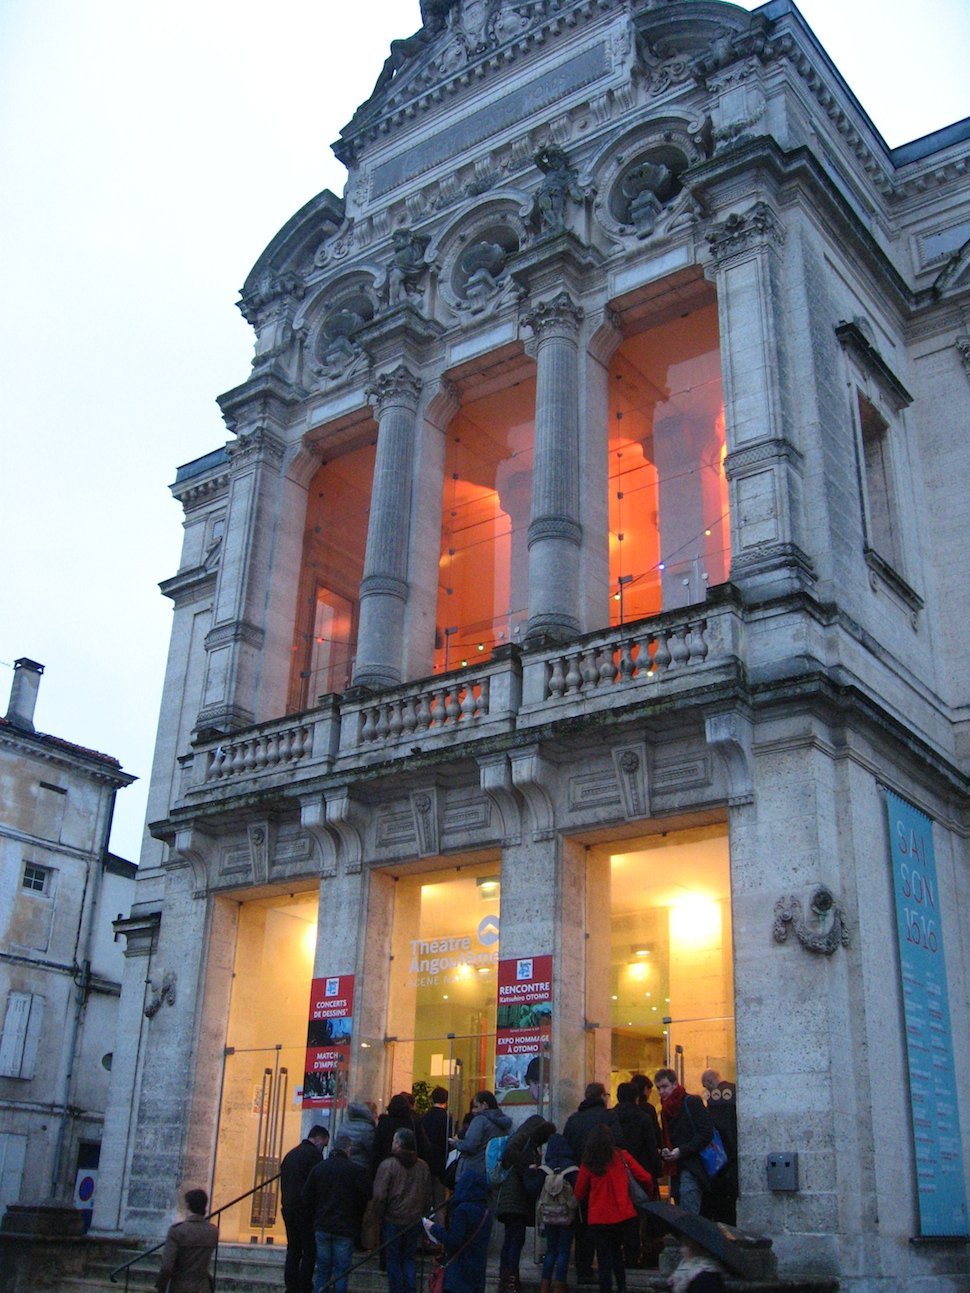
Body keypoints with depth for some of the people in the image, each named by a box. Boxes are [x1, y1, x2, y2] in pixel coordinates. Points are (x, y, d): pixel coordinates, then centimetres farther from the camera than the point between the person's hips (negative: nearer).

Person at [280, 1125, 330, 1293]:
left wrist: (286, 1203, 17)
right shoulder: (313, 1153, -9)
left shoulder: (290, 1154, 16)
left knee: (293, 1250, 11)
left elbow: (284, 1183, 17)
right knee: (309, 1251, -1)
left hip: (288, 1208, 8)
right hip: (304, 1210, -8)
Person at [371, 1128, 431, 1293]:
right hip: (414, 1221, 4)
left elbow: (379, 1196, -18)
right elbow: (428, 1195, 5)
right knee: (409, 1258, 16)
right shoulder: (422, 1166, -2)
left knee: (393, 1259, 9)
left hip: (393, 1219, -4)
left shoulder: (388, 1165, -16)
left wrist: (382, 1213, -2)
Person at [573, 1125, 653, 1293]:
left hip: (598, 1218, -2)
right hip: (622, 1215, 2)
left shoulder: (587, 1164, -7)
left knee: (603, 1257, 7)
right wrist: (648, 1195, 17)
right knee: (616, 1252, 23)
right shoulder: (622, 1157, -5)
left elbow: (579, 1194, 1)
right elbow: (646, 1178, -3)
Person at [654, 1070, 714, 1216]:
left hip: (692, 1167, -8)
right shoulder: (666, 1110, 19)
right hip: (676, 1169, 8)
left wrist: (682, 1151, -16)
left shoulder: (691, 1102, -4)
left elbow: (706, 1133, -12)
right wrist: (664, 1151, 4)